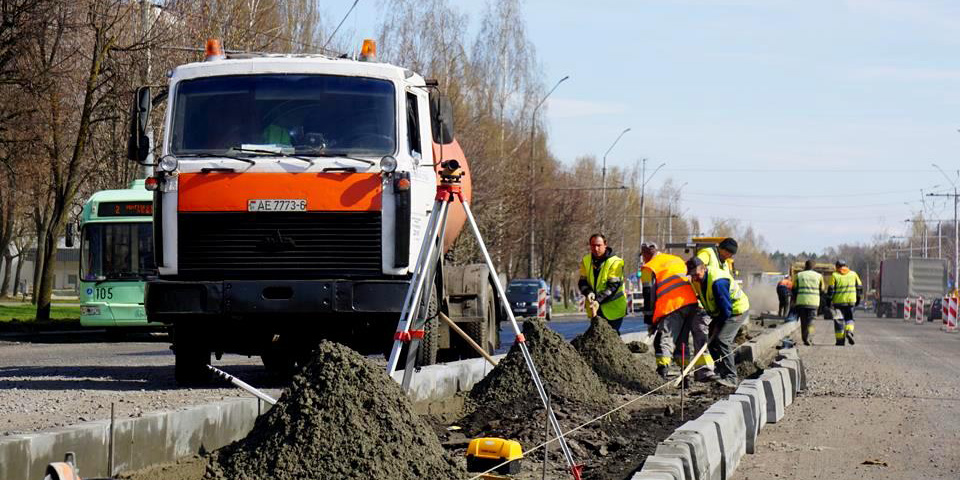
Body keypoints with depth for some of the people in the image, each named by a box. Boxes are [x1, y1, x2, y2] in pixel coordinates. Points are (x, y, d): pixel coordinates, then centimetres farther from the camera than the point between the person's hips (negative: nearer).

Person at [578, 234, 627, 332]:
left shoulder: (615, 262, -13)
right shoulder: (586, 261, 3)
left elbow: (613, 286, -18)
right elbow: (582, 282, 2)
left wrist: (598, 300, -29)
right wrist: (588, 293, -21)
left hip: (613, 309, -5)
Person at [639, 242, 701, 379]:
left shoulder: (649, 268, 4)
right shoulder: (677, 260, 25)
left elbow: (648, 295, 0)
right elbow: (690, 279, 27)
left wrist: (649, 319, 2)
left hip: (672, 307, -6)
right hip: (691, 304, 6)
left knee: (664, 340, -8)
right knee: (681, 340, 17)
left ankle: (662, 371, -27)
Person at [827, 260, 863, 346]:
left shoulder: (834, 275, -2)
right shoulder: (853, 274, 7)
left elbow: (831, 289, -7)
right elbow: (859, 287, 10)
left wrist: (829, 300, -1)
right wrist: (859, 299, 19)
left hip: (838, 301, -2)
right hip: (851, 300, 2)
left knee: (839, 320, 5)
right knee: (849, 318, 16)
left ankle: (840, 340, 5)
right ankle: (849, 332, -10)